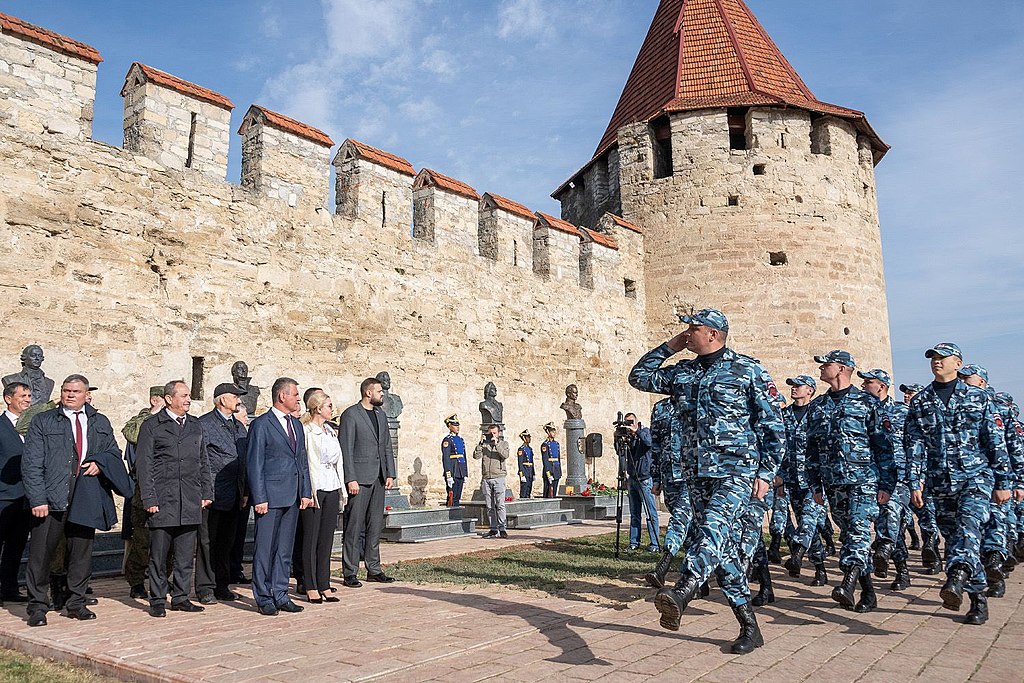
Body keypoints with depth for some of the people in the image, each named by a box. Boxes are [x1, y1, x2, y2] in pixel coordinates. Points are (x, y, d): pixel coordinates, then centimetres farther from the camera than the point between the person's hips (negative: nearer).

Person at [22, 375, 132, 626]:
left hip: (87, 498, 3)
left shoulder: (101, 422, 14)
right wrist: (37, 499, -11)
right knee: (40, 554, 1)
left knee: (82, 552, 9)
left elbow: (114, 452, 20)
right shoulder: (42, 421, 4)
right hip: (51, 497, -3)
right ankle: (37, 606, 15)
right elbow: (31, 464, -2)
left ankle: (76, 603, 21)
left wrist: (100, 462, -3)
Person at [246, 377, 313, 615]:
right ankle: (263, 598, 12)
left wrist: (305, 492, 11)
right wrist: (259, 498, -14)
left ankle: (280, 595, 21)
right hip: (270, 497, -7)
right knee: (265, 549, 1)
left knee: (285, 550, 12)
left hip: (292, 498, 7)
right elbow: (254, 464, -10)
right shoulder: (261, 425, -7)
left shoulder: (296, 425, 15)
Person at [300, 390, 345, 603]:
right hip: (313, 489, -7)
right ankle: (311, 588, 8)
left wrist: (341, 489, 13)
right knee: (311, 539, 1)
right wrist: (310, 492, -16)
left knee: (327, 539, 9)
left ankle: (324, 585, 15)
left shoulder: (331, 431, 16)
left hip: (331, 489, 7)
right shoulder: (305, 431, -8)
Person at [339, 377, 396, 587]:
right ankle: (350, 572, 5)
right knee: (354, 526, -2)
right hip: (359, 479, -7)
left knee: (375, 526, 11)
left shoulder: (381, 415, 16)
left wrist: (390, 474, 9)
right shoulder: (351, 414, -7)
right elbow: (346, 449, -11)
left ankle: (373, 569, 19)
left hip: (378, 478, 7)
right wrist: (351, 479, -16)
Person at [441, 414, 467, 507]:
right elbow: (445, 459, -13)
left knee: (457, 498, 10)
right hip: (453, 474, -8)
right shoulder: (447, 440, -8)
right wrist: (448, 476, -19)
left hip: (460, 474, 8)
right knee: (451, 498, -6)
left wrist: (465, 475, 16)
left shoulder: (460, 439, 17)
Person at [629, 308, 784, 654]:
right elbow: (639, 377, 21)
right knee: (721, 546, 7)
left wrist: (766, 473, -10)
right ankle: (750, 627, 16)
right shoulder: (682, 373, 14)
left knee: (713, 526, -30)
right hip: (701, 473, 7)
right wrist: (669, 347, 12)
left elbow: (774, 425, -3)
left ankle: (681, 593, -50)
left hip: (738, 470, -6)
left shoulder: (748, 370, -3)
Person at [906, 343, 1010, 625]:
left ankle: (957, 578, -45)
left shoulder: (978, 398, 5)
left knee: (968, 524, -27)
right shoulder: (919, 402, 9)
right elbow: (914, 446, 6)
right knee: (953, 537, 5)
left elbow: (997, 442, 5)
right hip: (940, 483, 3)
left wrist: (1004, 483, 2)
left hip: (976, 477, -3)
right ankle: (978, 599, 15)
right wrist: (915, 483, -1)